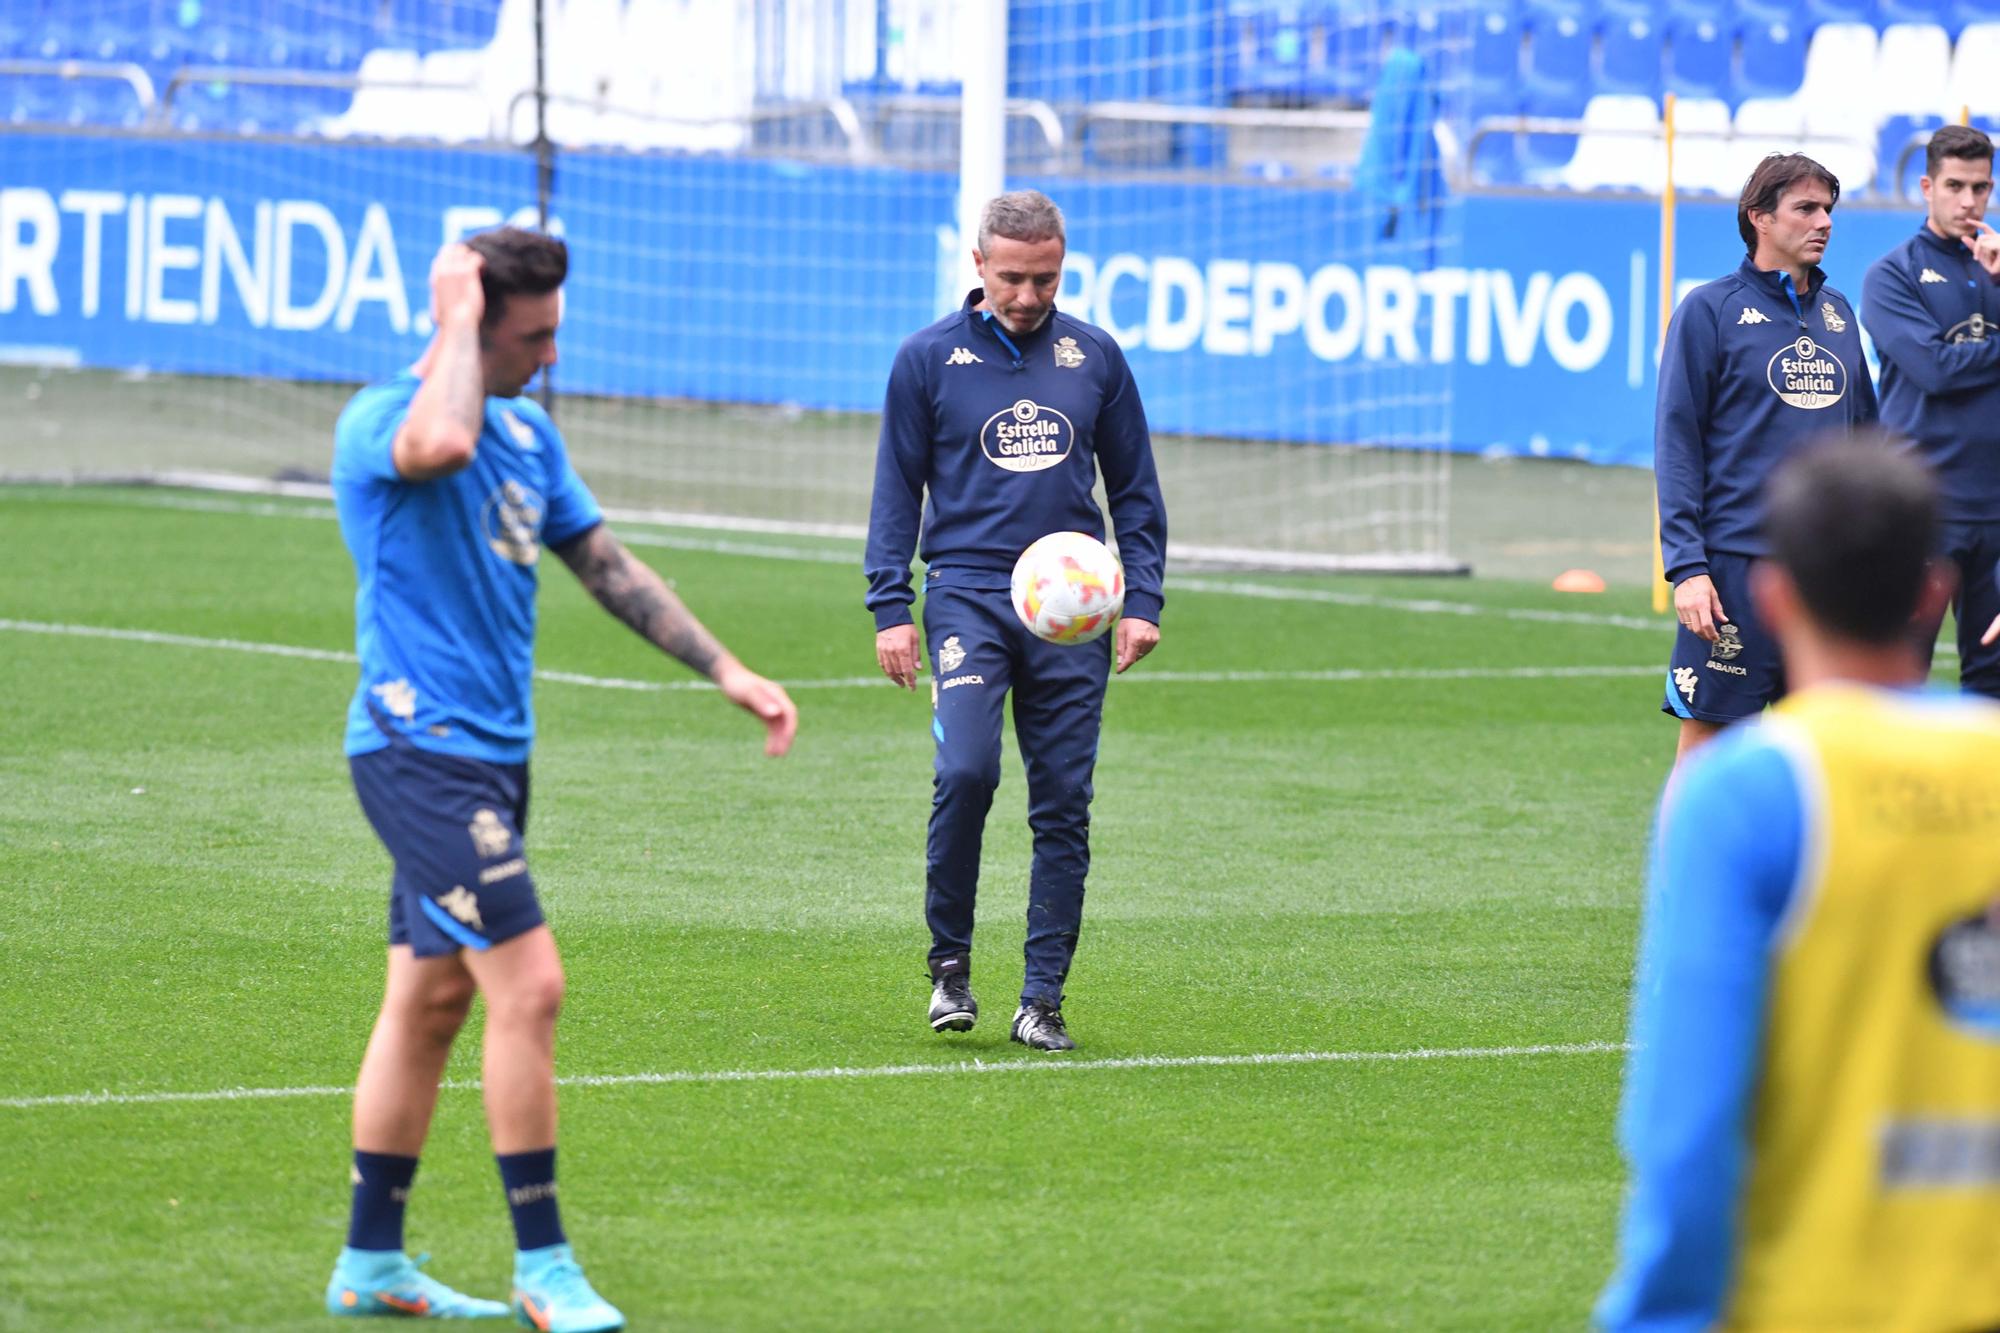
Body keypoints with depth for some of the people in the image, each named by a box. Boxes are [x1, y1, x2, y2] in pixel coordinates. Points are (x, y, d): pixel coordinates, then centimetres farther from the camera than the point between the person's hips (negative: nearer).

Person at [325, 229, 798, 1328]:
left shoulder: (527, 433, 13)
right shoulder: (379, 419, -14)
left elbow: (607, 566, 20)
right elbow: (441, 445, -39)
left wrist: (725, 671, 16)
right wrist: (457, 315, -24)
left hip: (488, 753, 9)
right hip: (421, 749, -9)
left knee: (431, 999, 12)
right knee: (527, 982, -14)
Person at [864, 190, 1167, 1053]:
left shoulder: (1094, 357, 10)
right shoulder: (930, 358, 4)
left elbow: (1135, 488, 16)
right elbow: (897, 488, 7)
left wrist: (1143, 601, 5)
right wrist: (890, 609, -1)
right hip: (967, 592, -2)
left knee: (1064, 805, 0)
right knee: (966, 771, -21)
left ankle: (1042, 999, 6)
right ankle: (949, 964, -4)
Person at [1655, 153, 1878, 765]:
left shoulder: (1838, 313, 14)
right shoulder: (1711, 310, -2)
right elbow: (1676, 443, -5)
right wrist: (1685, 564, -13)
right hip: (1737, 561, -5)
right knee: (1706, 729, -3)